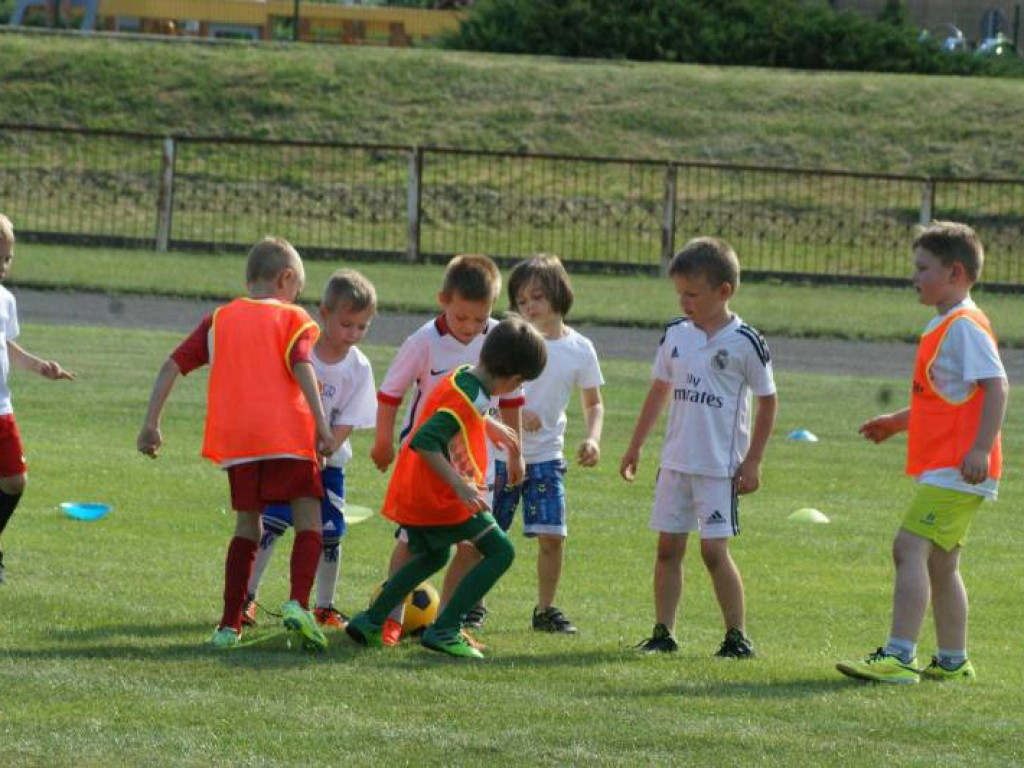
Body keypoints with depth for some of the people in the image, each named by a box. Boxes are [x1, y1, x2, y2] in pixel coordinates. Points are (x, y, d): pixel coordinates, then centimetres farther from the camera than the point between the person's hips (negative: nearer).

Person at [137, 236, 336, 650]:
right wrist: (321, 423, -14)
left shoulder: (220, 319, 17)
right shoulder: (292, 317, 7)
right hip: (287, 434, -3)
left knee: (247, 526, 15)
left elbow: (173, 365, 10)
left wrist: (151, 422, 11)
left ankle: (230, 624, 8)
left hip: (235, 441, 3)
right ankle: (298, 602, -19)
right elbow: (301, 366, -10)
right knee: (309, 521, 4)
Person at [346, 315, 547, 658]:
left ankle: (370, 621, 27)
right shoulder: (469, 399, -21)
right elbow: (424, 441, -30)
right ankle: (443, 630, -11)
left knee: (433, 556, 31)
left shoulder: (461, 377, 8)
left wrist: (490, 425, 49)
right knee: (500, 552, -4)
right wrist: (460, 485, -33)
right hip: (440, 498, -10)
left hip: (410, 495, 10)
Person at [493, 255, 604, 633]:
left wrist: (592, 438, -8)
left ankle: (546, 609, 10)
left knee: (552, 536, -5)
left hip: (546, 456, 2)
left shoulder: (579, 350, 0)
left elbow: (593, 403, 10)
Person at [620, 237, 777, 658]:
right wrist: (635, 446, 19)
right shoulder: (676, 335, 6)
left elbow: (767, 402, -3)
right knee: (668, 547, 6)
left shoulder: (746, 342, -9)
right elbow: (660, 390, 17)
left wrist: (753, 461, -5)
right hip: (675, 462, 5)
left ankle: (737, 636, 2)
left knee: (714, 549, -7)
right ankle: (663, 633, 12)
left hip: (720, 466, -5)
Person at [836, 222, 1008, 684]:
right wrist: (898, 421, 24)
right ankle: (952, 660, 23)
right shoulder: (943, 326, 19)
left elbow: (996, 386, -21)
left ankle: (899, 656, -21)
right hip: (940, 468, 11)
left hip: (956, 471, -11)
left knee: (909, 547, -17)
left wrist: (981, 449, -26)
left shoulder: (966, 326, -13)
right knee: (939, 564, 15)